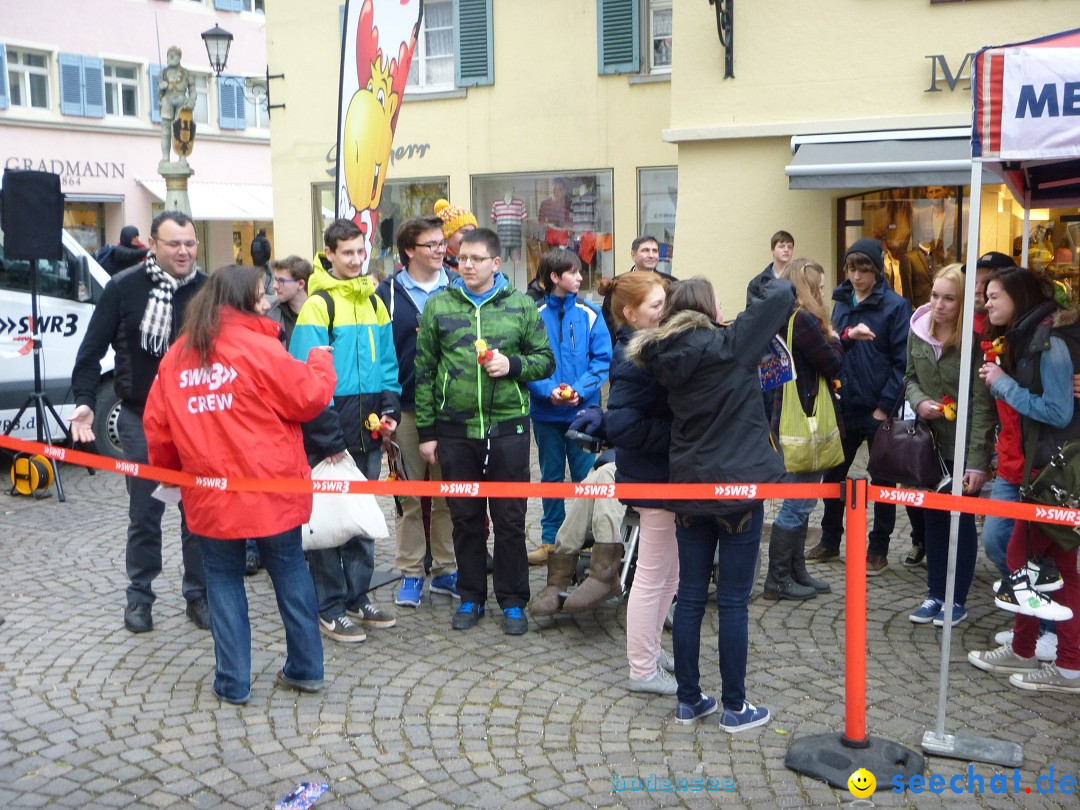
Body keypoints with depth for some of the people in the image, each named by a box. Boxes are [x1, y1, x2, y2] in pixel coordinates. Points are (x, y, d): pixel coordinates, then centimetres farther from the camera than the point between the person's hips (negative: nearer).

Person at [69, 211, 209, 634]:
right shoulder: (123, 287, -6)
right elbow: (93, 349, -2)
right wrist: (84, 401, -11)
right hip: (141, 419, -1)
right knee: (144, 512, 8)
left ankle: (198, 595, 19)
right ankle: (140, 597, 22)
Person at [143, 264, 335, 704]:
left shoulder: (176, 356, 5)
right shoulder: (259, 347, -10)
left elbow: (156, 425, 8)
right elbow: (309, 397, -7)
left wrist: (169, 470, 23)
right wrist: (320, 361, 11)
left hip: (209, 496, 3)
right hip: (270, 492, -2)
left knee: (223, 580, 13)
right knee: (290, 574, 12)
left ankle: (233, 682, 14)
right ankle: (306, 668, 21)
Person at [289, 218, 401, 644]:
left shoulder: (374, 302, 11)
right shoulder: (318, 304, -10)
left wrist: (390, 410, 0)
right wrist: (327, 436, -17)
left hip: (369, 432, 7)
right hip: (332, 429, -7)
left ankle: (357, 596, 26)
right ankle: (330, 608, 11)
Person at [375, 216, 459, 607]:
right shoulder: (389, 293, 0)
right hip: (406, 409, -2)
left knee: (448, 492, 8)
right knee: (409, 494, 6)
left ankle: (445, 570, 20)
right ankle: (411, 573, 17)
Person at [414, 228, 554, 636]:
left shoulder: (521, 306, 3)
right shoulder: (438, 306, 4)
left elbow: (545, 360, 7)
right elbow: (424, 370, 5)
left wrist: (513, 365, -14)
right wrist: (426, 430, 2)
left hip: (508, 427, -1)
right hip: (454, 429, 1)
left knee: (510, 519, 5)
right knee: (465, 518, 11)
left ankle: (513, 601, 19)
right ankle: (470, 597, 25)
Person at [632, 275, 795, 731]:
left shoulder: (666, 356, 3)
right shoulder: (729, 344, -12)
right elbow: (783, 296, -8)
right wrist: (781, 283, 15)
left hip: (688, 487, 5)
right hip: (738, 487, -5)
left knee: (690, 598, 11)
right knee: (733, 603, 3)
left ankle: (689, 701, 21)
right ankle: (735, 707, 14)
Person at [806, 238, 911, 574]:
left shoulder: (895, 305, -9)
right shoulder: (842, 302, 8)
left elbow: (902, 361, -12)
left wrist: (885, 406, -15)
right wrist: (847, 335, -12)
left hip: (878, 409, -5)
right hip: (845, 406, 6)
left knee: (882, 481, 6)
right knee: (832, 474, 13)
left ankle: (878, 551, 17)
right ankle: (829, 541, 27)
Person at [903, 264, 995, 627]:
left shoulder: (976, 338, -17)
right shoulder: (918, 328, -1)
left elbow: (982, 404, -18)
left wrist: (978, 461, -20)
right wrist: (919, 401, -11)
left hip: (964, 446, -5)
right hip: (930, 442, 5)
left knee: (962, 522, 6)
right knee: (933, 518, 12)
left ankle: (957, 600, 19)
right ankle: (935, 594, 24)